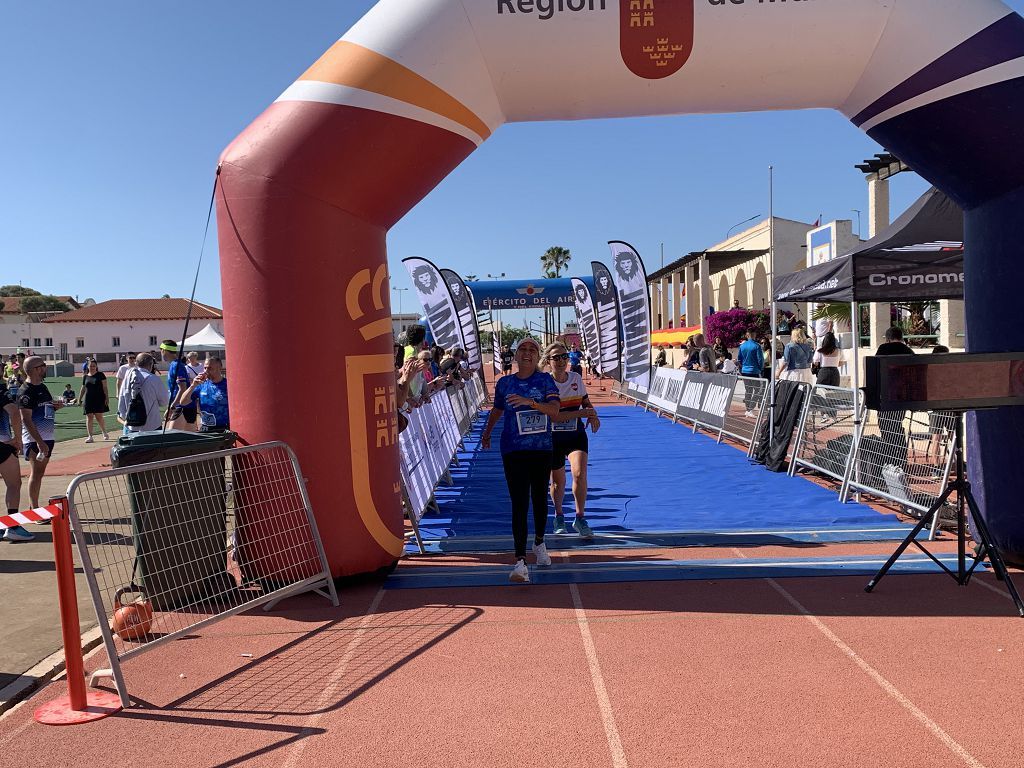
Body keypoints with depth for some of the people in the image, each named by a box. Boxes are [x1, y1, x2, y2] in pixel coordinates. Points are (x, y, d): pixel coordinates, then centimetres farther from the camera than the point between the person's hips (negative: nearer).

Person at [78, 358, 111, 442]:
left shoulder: (100, 375, 2)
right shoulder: (85, 377, 12)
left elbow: (105, 387, -2)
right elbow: (83, 389, 17)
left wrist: (107, 397, -9)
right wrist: (79, 399, 12)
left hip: (99, 399, -3)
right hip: (88, 400, 3)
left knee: (99, 417, -2)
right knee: (89, 418, 0)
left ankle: (105, 433, 17)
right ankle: (90, 436, 3)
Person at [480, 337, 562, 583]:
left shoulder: (545, 380, -1)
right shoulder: (504, 383, 4)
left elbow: (555, 409, -15)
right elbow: (497, 409, 22)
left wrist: (530, 402, -30)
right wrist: (487, 432, 32)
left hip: (542, 450, 1)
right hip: (513, 451, 0)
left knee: (539, 500, 15)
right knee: (519, 505, -9)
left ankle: (539, 544, 40)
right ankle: (520, 562, -12)